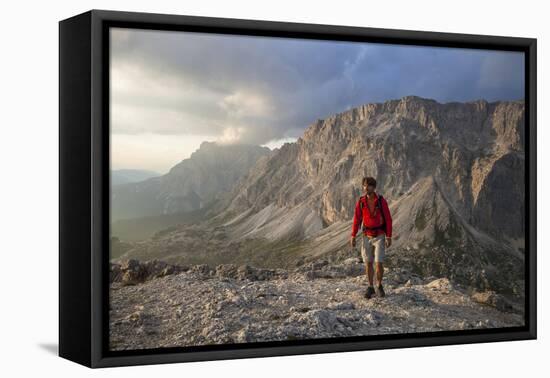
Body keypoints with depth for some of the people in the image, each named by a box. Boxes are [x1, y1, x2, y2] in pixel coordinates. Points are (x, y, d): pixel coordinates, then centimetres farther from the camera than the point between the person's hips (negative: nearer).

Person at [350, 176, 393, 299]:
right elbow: (356, 219, -1)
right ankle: (370, 288, 21)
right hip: (367, 237, 2)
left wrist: (389, 237, -10)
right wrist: (353, 237, -4)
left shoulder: (381, 200, -13)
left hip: (380, 236, -2)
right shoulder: (361, 201, -5)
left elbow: (388, 219, -9)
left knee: (379, 263, -9)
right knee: (368, 263, 5)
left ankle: (379, 286, 15)